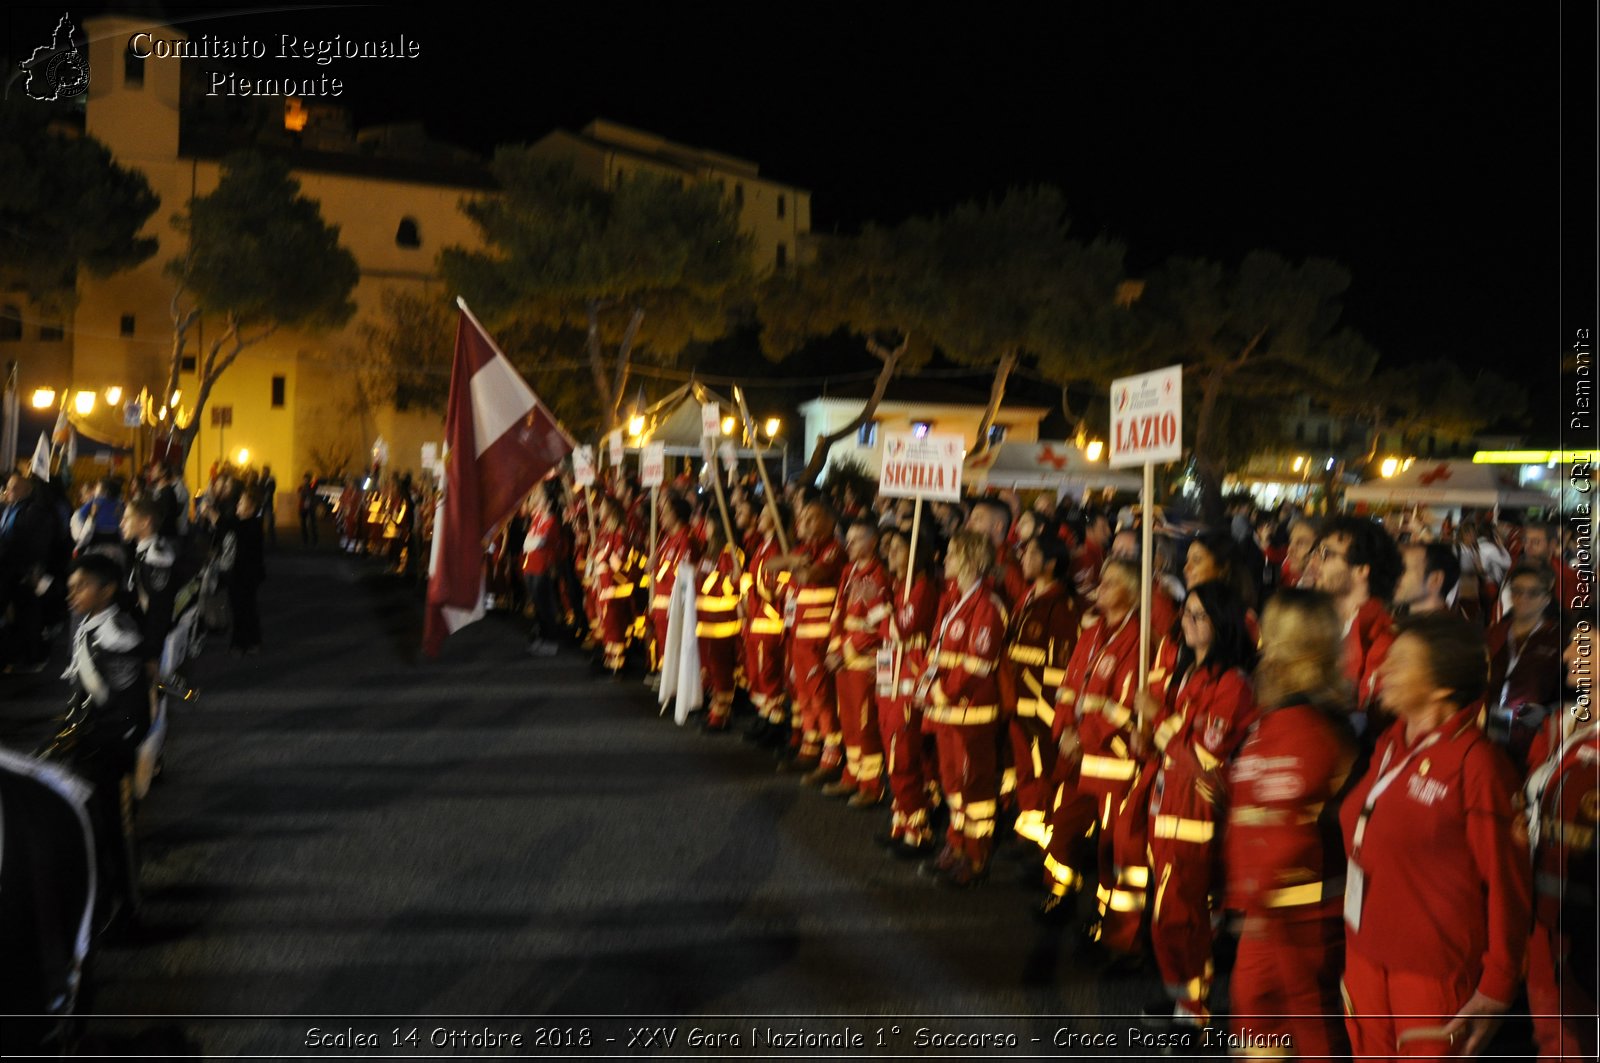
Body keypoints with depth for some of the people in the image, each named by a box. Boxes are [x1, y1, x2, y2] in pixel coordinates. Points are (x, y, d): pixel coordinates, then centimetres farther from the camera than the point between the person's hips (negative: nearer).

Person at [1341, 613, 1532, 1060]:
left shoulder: (1475, 762, -16)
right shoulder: (1388, 746, 7)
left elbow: (1506, 882, -14)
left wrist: (1496, 987, -12)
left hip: (1433, 969, -7)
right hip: (1366, 952, 7)